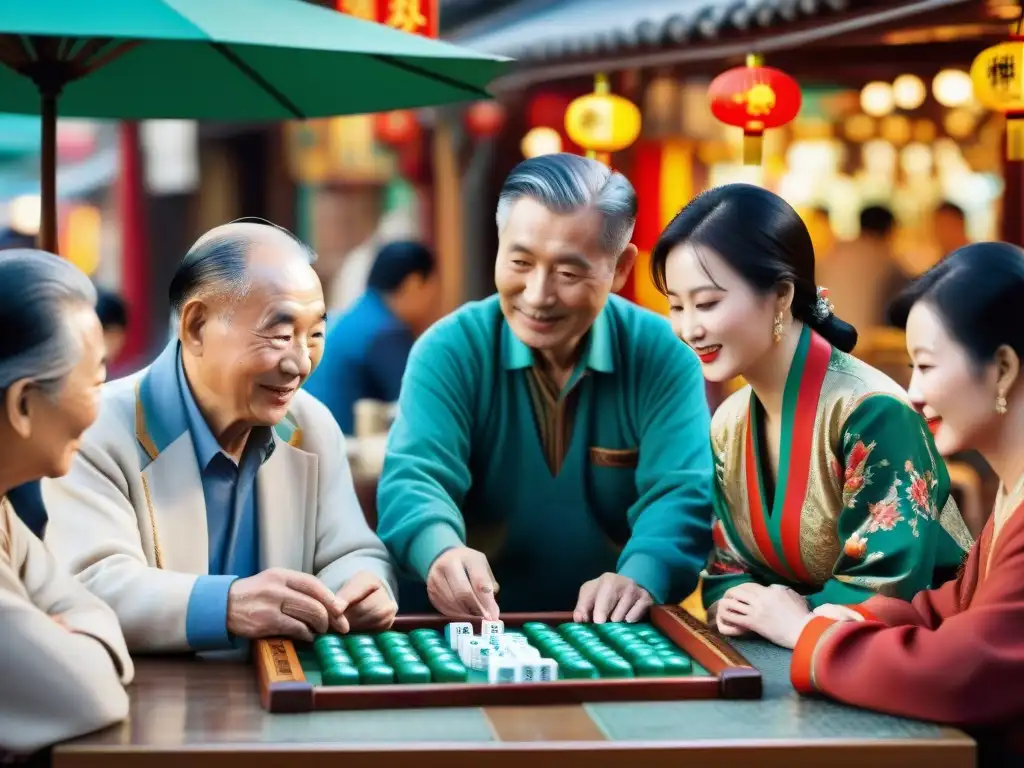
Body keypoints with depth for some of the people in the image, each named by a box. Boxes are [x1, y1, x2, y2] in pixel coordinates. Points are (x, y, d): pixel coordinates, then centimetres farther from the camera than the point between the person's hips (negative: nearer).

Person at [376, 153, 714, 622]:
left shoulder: (662, 356, -2)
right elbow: (414, 478, -15)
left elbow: (680, 494, -11)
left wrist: (640, 577, -33)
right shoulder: (449, 351, -3)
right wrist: (442, 552, -38)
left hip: (616, 634, 0)